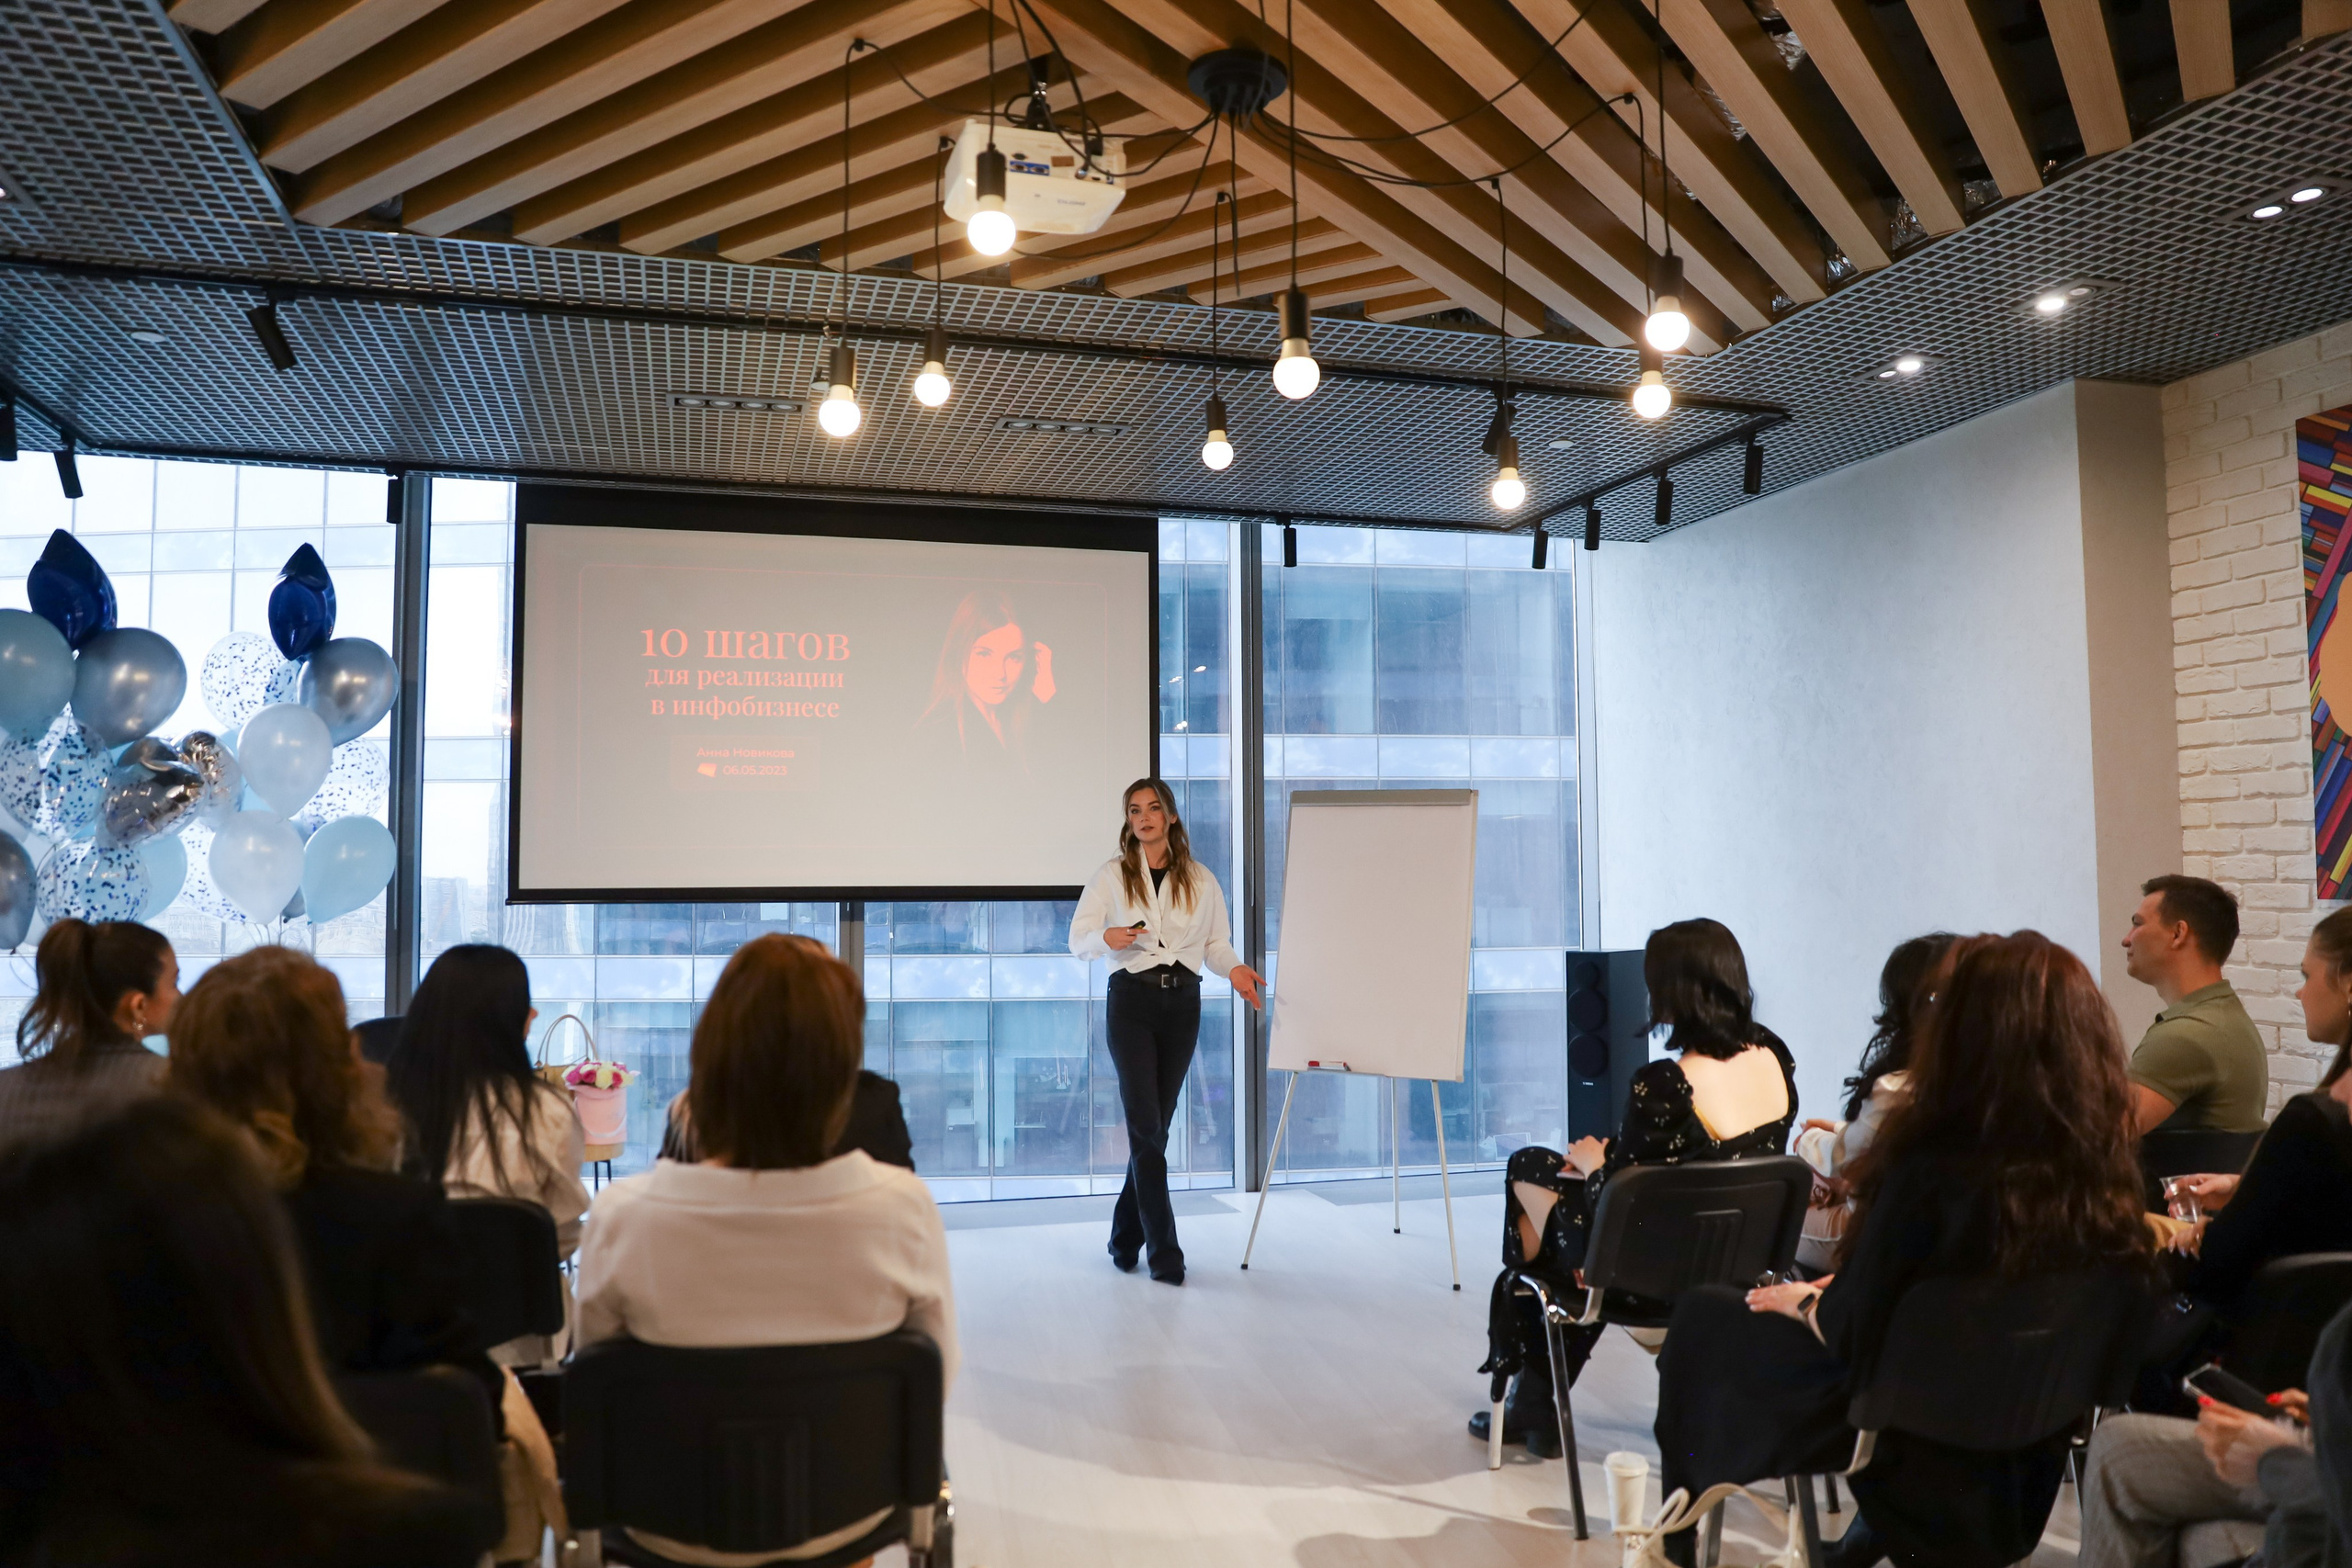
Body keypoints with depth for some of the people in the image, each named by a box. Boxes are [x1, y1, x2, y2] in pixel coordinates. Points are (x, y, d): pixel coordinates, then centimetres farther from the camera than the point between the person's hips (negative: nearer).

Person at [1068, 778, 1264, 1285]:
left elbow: (1217, 941, 11)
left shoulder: (1201, 879, 11)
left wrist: (1235, 969, -10)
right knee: (1146, 1127, -9)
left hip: (1182, 1001, 3)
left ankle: (1126, 1238, 24)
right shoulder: (1111, 875, 4)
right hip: (1131, 1000, -3)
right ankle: (1163, 1253, -5)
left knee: (1155, 1126, 9)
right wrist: (1109, 937, -21)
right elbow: (1078, 938, 0)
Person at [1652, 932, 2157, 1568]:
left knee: (1703, 1316, 13)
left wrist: (1804, 1302, 1)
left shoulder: (1934, 1168, -30)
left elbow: (1849, 1330, -21)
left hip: (1909, 1429, -5)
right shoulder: (2101, 1165, -13)